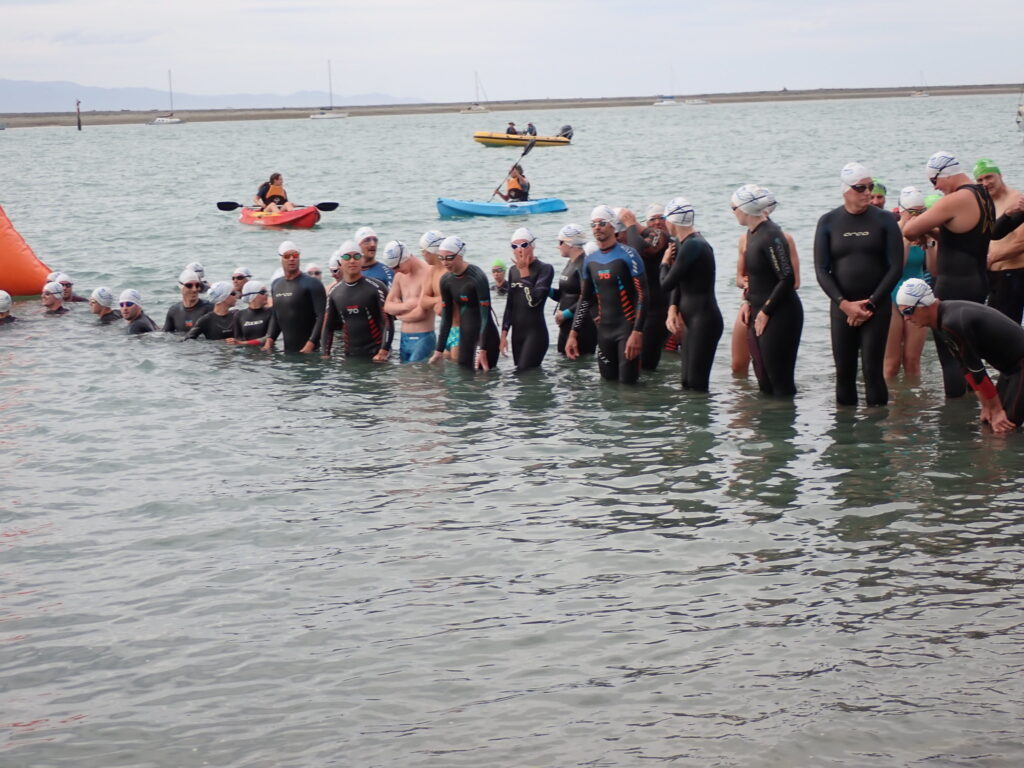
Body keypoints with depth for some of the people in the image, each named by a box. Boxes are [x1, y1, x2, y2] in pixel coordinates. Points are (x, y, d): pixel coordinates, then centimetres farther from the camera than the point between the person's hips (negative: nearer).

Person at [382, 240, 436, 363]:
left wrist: (399, 312, 0)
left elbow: (421, 312, -18)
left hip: (423, 338, -8)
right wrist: (404, 306, -11)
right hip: (404, 338, 8)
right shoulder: (400, 275, 12)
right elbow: (387, 306, 11)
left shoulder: (426, 273, -13)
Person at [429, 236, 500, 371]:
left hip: (485, 335, -7)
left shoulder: (477, 277, -17)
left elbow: (485, 315, -20)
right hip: (465, 336, 7)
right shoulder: (446, 280, 2)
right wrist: (439, 350, 5)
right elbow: (446, 318, 7)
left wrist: (483, 351, -24)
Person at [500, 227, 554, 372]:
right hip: (517, 333, 7)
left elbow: (533, 300, -20)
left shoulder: (545, 269, -7)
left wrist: (524, 272, -14)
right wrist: (504, 334, 12)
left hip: (536, 332, -7)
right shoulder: (513, 270, 12)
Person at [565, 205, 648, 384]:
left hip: (627, 329, -6)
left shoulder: (628, 255, -8)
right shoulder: (590, 260, 10)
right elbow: (585, 299, 17)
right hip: (604, 330, 6)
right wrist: (573, 334, 11)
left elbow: (642, 296, -12)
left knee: (627, 382, -10)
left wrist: (637, 332, -20)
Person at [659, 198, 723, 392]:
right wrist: (674, 308, 1)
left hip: (704, 319, -10)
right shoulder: (683, 243, 13)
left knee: (696, 383, -9)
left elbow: (666, 285, -16)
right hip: (692, 320, 10)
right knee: (687, 382, 10)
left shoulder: (692, 246, -17)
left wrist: (665, 263, 1)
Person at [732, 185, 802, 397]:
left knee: (779, 380, -5)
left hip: (779, 315, -9)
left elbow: (787, 278, -22)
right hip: (759, 314, 9)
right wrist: (748, 302, 9)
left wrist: (765, 311, -16)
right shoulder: (752, 233, 10)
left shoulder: (771, 236, -18)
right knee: (763, 379, 13)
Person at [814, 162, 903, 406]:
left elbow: (896, 267, -1)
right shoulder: (828, 222, 5)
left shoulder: (884, 220, 2)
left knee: (873, 370, -8)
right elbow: (821, 270, 2)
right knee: (844, 372, 0)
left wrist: (870, 304, -7)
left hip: (877, 307, -1)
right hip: (841, 307, 2)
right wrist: (844, 303, -10)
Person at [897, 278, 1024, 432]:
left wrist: (996, 409, -15)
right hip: (1009, 367, 9)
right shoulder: (938, 323, 1)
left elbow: (975, 369, -23)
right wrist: (986, 405, 2)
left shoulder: (952, 323, -29)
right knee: (989, 420, 11)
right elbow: (964, 367, 4)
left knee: (1007, 423, -14)